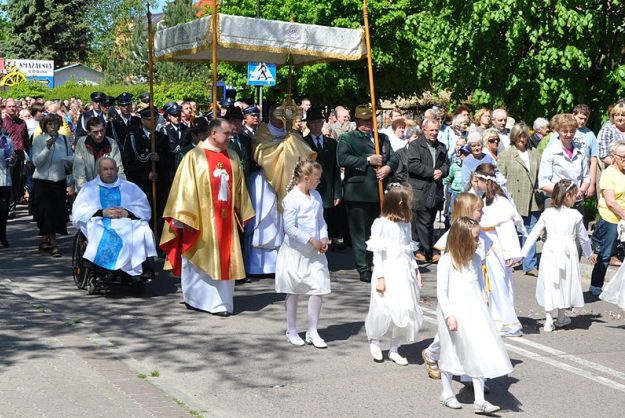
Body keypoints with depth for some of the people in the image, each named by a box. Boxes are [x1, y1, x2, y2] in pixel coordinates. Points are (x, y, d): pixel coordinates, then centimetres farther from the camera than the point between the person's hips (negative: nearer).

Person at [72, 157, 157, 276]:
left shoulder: (130, 187, 23)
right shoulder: (89, 188, 22)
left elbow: (145, 210, 11)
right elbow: (78, 211, 6)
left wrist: (127, 213, -9)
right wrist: (102, 212, -8)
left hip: (127, 224, 0)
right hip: (99, 225, 0)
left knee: (143, 232, -33)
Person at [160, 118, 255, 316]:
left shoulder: (232, 157, 10)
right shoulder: (195, 156, -5)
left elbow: (239, 187, 15)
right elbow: (185, 187, -8)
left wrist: (242, 214, 14)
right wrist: (184, 218, -13)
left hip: (225, 219, 4)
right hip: (201, 219, -4)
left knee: (224, 260, 2)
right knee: (201, 260, 4)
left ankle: (220, 302, 8)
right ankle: (194, 298, 19)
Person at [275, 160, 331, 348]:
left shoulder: (316, 196, 8)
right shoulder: (291, 199, -15)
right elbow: (290, 228, -19)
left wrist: (324, 237, -1)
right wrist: (311, 240, -18)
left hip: (314, 252, 6)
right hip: (295, 252, -6)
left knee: (318, 289, 0)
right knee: (294, 293, 8)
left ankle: (312, 331, 12)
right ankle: (291, 331, 22)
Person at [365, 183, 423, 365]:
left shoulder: (405, 224, 10)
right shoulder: (381, 224, -10)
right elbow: (377, 253, -11)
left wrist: (415, 269, 13)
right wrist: (380, 277, -14)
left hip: (404, 273, 6)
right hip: (388, 274, -6)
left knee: (405, 311, 4)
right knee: (384, 311, -4)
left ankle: (394, 350, 15)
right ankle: (374, 340, 23)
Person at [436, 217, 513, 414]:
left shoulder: (476, 259, 5)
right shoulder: (446, 261, -12)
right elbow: (441, 292, -12)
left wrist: (482, 310, 16)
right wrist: (449, 315, -18)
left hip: (475, 312, 5)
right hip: (455, 313, -5)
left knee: (480, 353, -1)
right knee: (451, 353, 11)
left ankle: (479, 400, 2)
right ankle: (447, 393, 29)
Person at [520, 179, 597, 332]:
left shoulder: (547, 213, -1)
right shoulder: (575, 215, -5)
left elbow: (534, 234, 0)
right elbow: (583, 237, 6)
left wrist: (522, 253, 5)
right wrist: (589, 254, 22)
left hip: (550, 252, 1)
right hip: (568, 253, -1)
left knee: (549, 285, 7)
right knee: (564, 283, 14)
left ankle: (549, 320, 6)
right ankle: (561, 317, 26)